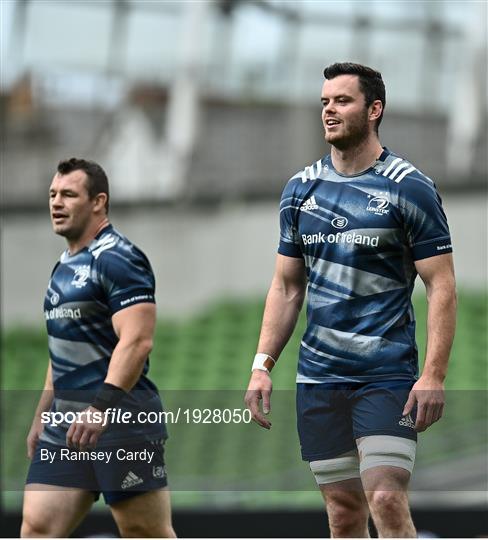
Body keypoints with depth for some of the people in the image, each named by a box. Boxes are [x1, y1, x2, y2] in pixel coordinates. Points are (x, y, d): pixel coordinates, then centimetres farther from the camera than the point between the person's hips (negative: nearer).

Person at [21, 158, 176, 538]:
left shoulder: (117, 259, -9)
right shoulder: (65, 265, 19)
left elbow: (136, 341, -21)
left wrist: (101, 407, -29)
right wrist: (42, 417, 25)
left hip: (121, 419, -9)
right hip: (66, 421, 9)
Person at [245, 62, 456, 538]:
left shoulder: (408, 187, -4)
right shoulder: (301, 189, 11)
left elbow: (441, 286, -6)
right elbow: (286, 287, 16)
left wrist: (433, 374, -16)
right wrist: (262, 365, 6)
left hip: (387, 374, -5)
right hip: (319, 376, 5)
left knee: (387, 502, -15)